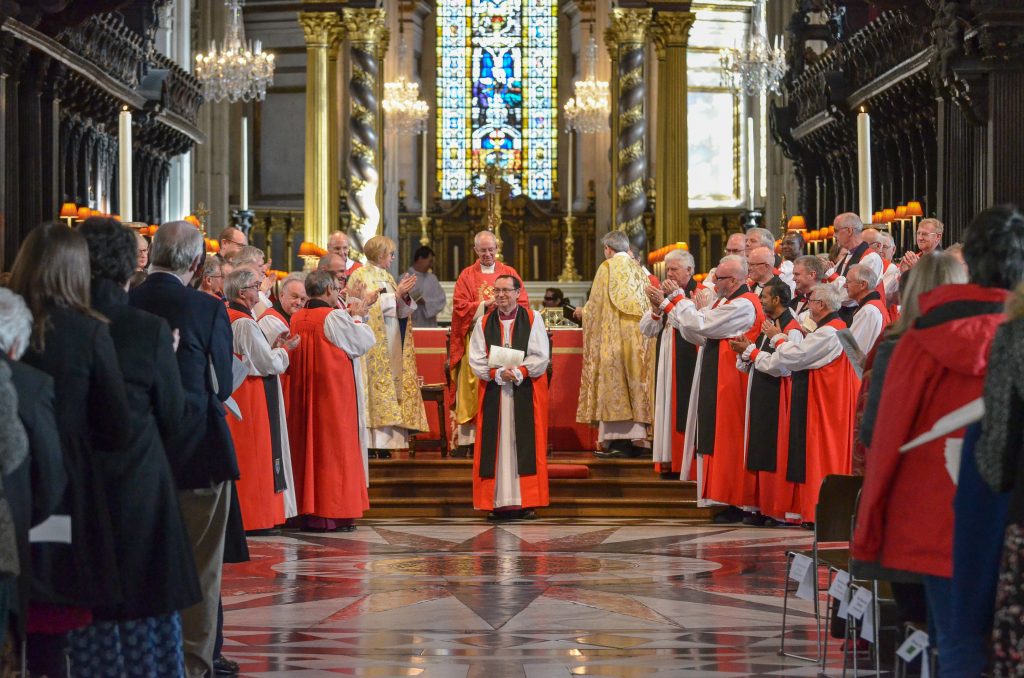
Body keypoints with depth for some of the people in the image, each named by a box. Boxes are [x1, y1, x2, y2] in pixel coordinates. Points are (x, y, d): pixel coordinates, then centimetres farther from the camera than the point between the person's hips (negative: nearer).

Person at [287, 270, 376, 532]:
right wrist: (357, 317, 9)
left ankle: (310, 513, 12)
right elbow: (364, 342, -6)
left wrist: (349, 316, 17)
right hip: (335, 390, -6)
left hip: (303, 393, 6)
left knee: (308, 446, 10)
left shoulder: (296, 319, 5)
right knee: (335, 448, -1)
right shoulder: (335, 316, -14)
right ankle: (335, 514, 0)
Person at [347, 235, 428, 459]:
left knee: (390, 381, 1)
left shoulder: (387, 277, 18)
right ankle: (370, 443, -12)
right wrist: (395, 294, -12)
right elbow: (368, 307, -14)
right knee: (374, 382, -11)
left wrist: (404, 294, -5)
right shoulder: (360, 276, -4)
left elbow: (400, 311, 13)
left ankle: (383, 443, 0)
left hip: (391, 344, 7)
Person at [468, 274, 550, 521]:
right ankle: (498, 502, -1)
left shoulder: (533, 319, 4)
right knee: (497, 444, -2)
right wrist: (499, 373, -14)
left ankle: (526, 500, -1)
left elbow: (541, 356, -3)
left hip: (526, 392, -1)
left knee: (525, 444, -3)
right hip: (493, 392, 2)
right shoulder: (484, 323, 9)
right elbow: (476, 359, 1)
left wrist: (519, 372, -15)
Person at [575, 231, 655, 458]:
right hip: (639, 336, 6)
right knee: (636, 380, 6)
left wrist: (583, 312, 17)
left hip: (614, 335, -6)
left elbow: (597, 304, -4)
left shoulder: (608, 268, -4)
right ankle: (638, 438, 2)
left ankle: (619, 441, -10)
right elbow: (645, 305, 16)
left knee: (614, 380, -4)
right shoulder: (639, 269, 13)